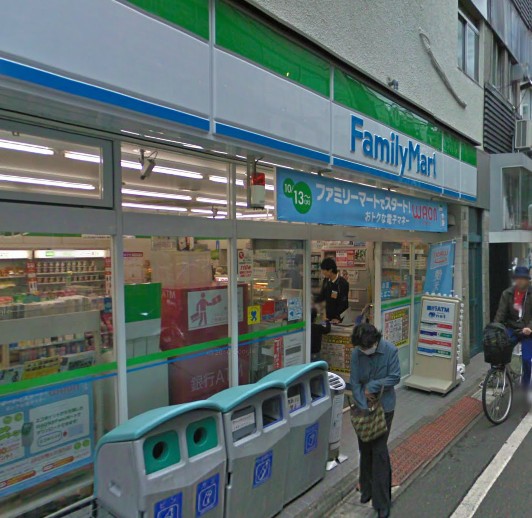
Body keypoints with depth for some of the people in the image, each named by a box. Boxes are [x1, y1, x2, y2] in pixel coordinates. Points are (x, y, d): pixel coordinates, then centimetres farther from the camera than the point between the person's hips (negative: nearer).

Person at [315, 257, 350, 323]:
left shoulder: (343, 283, -18)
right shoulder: (326, 281, 0)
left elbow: (344, 304, -19)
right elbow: (322, 296, 10)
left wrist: (337, 318, -24)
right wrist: (313, 300, -7)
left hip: (339, 318, -5)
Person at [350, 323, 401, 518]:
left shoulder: (390, 350, -18)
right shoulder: (356, 353, -13)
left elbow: (395, 377, -13)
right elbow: (355, 383, -10)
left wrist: (372, 386, -18)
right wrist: (364, 407, -16)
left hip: (384, 407, -3)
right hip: (363, 406, 3)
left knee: (379, 452, -1)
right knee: (365, 450, 15)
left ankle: (382, 501, 12)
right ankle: (367, 489, 36)